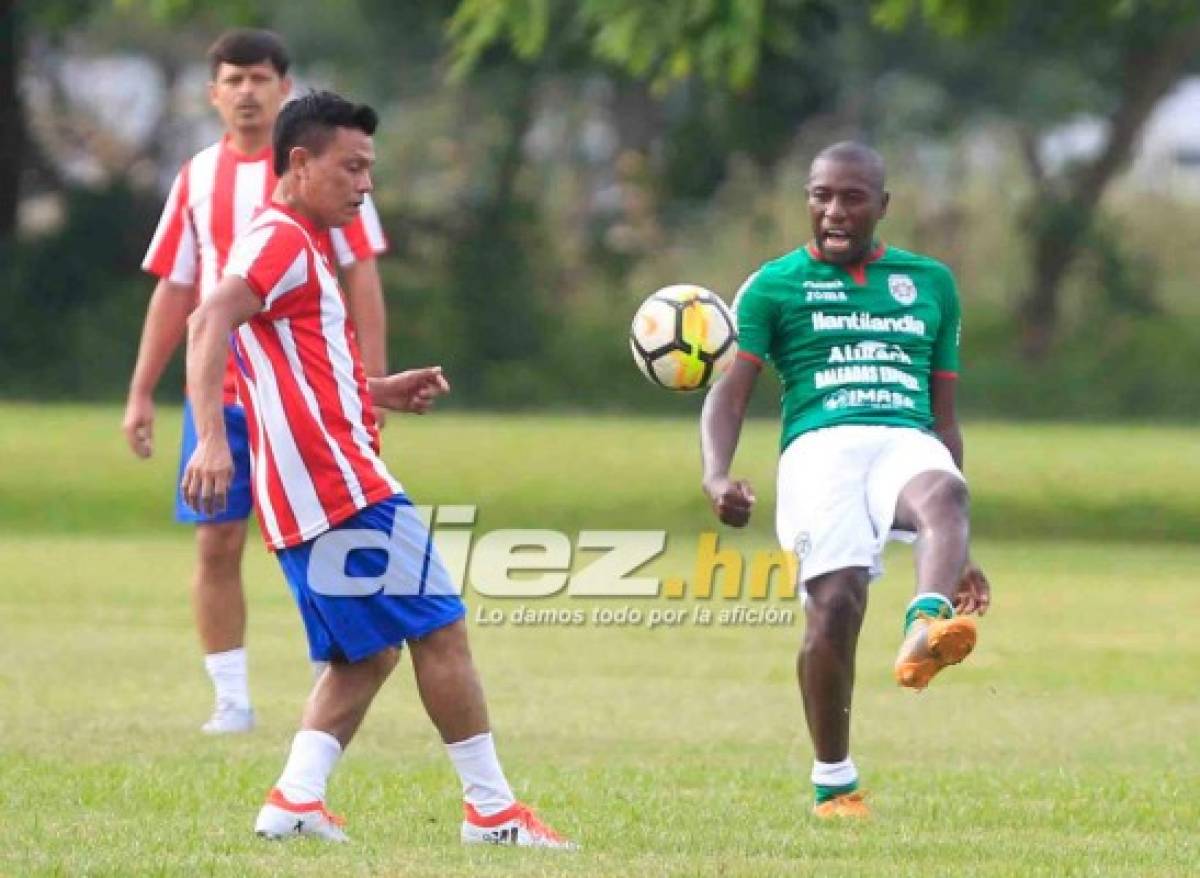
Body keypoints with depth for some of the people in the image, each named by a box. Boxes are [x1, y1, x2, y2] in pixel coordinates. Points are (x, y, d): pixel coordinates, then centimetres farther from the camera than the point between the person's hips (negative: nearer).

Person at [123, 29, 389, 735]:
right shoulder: (198, 177, 10)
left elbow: (362, 280, -2)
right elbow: (173, 291, 15)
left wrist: (373, 385, -10)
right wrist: (141, 394, 10)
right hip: (218, 394, 3)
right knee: (217, 544, -1)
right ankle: (231, 699, 5)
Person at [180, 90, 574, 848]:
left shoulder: (295, 247, 22)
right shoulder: (282, 241, -9)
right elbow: (209, 323, -25)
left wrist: (379, 393, 20)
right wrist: (211, 439, -35)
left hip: (315, 492, 10)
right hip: (339, 480, -10)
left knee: (370, 652, 12)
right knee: (439, 627, -5)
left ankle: (297, 798, -1)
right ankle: (491, 807, -2)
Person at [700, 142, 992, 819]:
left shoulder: (930, 282, 24)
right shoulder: (776, 286, 15)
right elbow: (730, 391, 3)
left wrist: (960, 550, 24)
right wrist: (717, 475, -18)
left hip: (907, 445, 2)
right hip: (820, 447, -1)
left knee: (946, 493, -36)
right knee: (835, 603, -23)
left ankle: (926, 633, -66)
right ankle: (835, 784, -4)